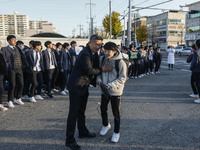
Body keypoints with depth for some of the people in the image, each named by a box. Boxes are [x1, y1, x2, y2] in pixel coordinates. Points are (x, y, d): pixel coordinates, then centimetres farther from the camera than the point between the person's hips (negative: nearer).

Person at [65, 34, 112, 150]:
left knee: (81, 111, 21)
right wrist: (102, 70, -12)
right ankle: (70, 140, 5)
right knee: (74, 112, -4)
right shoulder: (85, 54, -20)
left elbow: (95, 67, 17)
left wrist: (96, 80, 7)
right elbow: (89, 70, -22)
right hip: (76, 86, -9)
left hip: (84, 86, 9)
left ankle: (83, 131, 37)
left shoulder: (94, 54, 10)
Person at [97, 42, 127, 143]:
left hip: (115, 91, -5)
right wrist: (99, 79, -11)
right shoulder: (102, 59, -3)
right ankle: (105, 125, 46)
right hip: (104, 89, 5)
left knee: (115, 113, 7)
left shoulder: (120, 62, -18)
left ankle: (116, 132, 27)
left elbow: (122, 78, -16)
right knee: (103, 109, 18)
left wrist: (111, 85, -27)